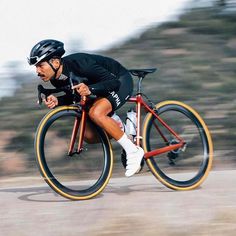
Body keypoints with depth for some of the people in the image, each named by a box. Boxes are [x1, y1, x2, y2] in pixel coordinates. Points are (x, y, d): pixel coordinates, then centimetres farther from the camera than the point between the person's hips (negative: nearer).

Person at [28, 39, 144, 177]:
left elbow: (113, 82, -33)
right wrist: (57, 101, -17)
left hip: (121, 82, -8)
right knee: (90, 136, -1)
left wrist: (90, 89, -50)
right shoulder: (56, 80, -12)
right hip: (103, 89, 8)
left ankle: (133, 151, -21)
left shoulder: (78, 63, -34)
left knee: (96, 113, -33)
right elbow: (72, 97, 4)